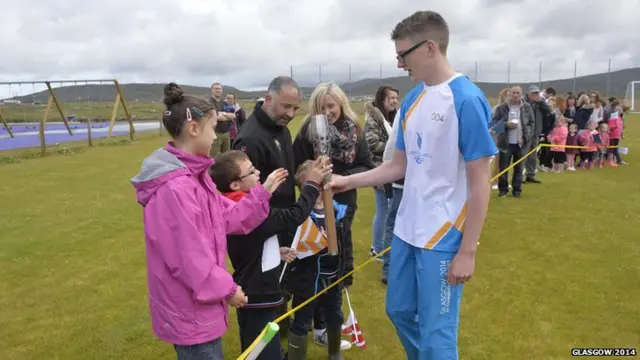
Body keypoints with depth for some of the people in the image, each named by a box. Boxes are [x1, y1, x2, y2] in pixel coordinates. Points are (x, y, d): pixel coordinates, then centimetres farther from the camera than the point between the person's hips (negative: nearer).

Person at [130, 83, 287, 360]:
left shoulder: (193, 176, 5)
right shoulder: (176, 188, -29)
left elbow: (228, 217, 5)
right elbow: (189, 258, -26)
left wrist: (263, 192, 2)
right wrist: (226, 288, -14)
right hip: (190, 309, -10)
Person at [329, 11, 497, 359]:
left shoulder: (467, 100, -16)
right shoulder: (411, 100, 5)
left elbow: (480, 182, -15)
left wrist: (467, 251, -15)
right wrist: (347, 181, 4)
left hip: (443, 238, -7)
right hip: (406, 231, 7)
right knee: (400, 311, 21)